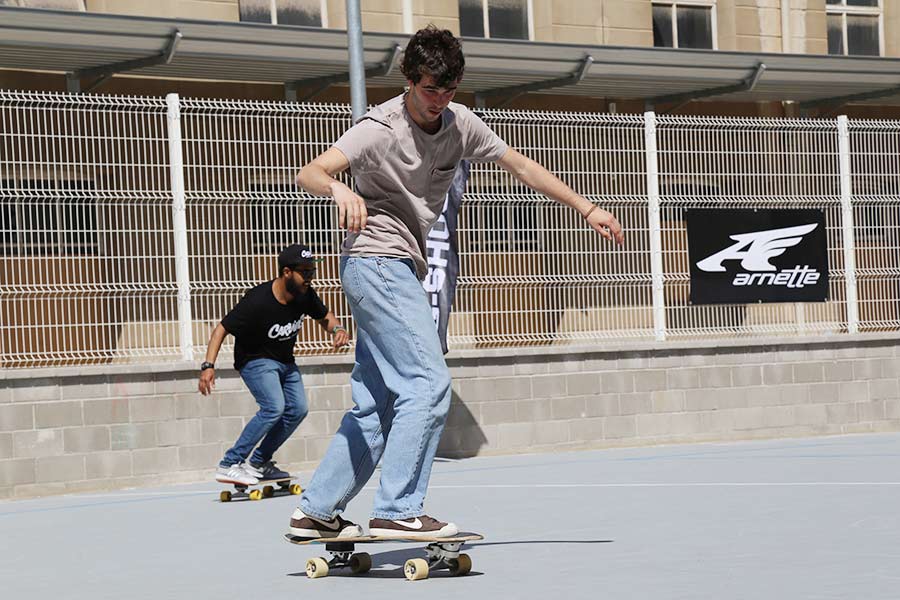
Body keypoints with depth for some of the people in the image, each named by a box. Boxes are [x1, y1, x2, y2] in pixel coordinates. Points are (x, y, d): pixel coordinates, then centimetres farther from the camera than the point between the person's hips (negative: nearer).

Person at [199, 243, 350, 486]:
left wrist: (338, 329, -14)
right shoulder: (257, 301, -30)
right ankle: (229, 465, -22)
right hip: (255, 359, -7)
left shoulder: (305, 295, -10)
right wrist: (208, 366, -36)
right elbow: (222, 329, -26)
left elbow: (324, 316, 10)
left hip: (285, 361, 8)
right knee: (274, 407, -25)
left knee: (297, 409, -2)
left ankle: (258, 463, 9)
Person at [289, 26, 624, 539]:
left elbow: (520, 165, 15)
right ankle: (398, 511, -19)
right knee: (429, 383, -18)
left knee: (376, 407, 7)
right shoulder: (381, 129, -15)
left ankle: (316, 511, 11)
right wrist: (340, 189, -48)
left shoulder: (460, 124, 6)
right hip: (377, 261, -8)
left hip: (400, 271, 8)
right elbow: (309, 173, -25)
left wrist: (586, 208, 14)